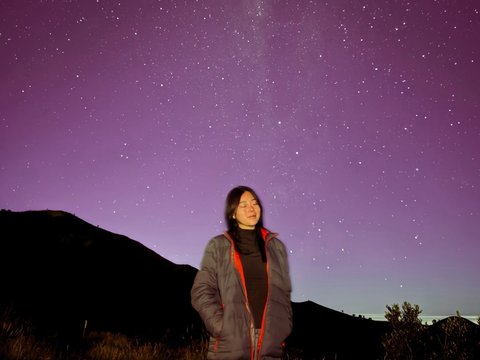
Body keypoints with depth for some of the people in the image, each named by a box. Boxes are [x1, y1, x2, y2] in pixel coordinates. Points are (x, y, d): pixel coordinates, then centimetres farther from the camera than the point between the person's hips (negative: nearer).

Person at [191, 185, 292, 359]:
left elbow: (284, 293, 13)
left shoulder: (276, 246, 11)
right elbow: (202, 291, -1)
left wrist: (283, 329, 2)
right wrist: (221, 326, -10)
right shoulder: (218, 246, 3)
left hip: (269, 345, 2)